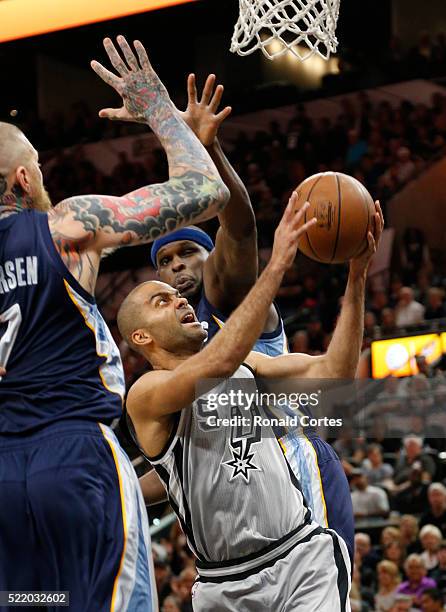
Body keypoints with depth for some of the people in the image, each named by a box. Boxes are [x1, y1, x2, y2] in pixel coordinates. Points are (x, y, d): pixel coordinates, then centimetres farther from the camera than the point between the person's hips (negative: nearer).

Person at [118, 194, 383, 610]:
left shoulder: (246, 366, 14)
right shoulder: (145, 394, -6)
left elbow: (332, 371, 3)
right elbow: (220, 362, -25)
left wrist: (357, 275, -7)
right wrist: (276, 265, -27)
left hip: (305, 556, 3)